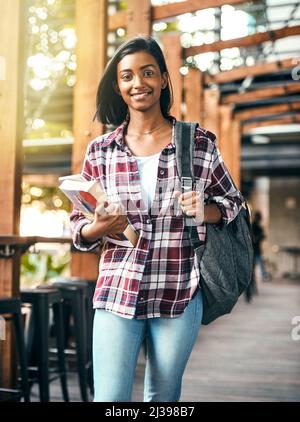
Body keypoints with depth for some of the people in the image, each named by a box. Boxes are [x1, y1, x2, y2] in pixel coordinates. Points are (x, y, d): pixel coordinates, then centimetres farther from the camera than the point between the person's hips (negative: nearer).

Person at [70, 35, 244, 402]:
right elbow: (78, 224, 9)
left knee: (163, 399, 15)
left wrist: (204, 210, -11)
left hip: (179, 295, 0)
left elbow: (232, 202, 11)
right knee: (109, 398, -1)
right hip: (117, 294, 0)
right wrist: (97, 228, -14)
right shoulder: (100, 150, 3)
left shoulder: (200, 143, 0)